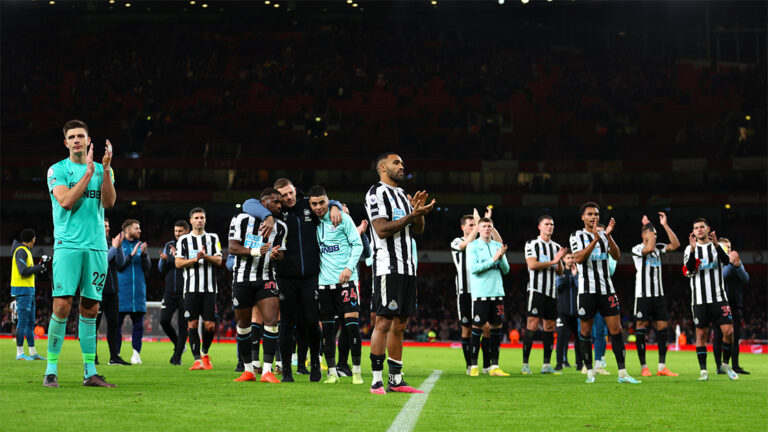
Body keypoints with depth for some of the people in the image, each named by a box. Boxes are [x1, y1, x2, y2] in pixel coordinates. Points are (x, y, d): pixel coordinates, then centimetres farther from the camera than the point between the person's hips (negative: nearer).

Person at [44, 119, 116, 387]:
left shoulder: (103, 170, 14)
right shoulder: (57, 170, 4)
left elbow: (109, 202, -1)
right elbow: (66, 201, -11)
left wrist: (106, 169, -11)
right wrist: (88, 173, -12)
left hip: (96, 246, 3)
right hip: (68, 243, -3)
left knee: (90, 308, 3)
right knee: (62, 305, -11)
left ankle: (90, 371, 6)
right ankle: (51, 369, -4)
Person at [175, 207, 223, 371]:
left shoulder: (213, 238, 12)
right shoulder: (183, 239, 9)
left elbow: (218, 260, 3)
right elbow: (178, 263, 2)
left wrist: (205, 256, -14)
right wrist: (194, 259, -12)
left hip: (209, 288, 1)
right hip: (191, 288, 0)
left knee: (210, 325, -5)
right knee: (192, 324, -5)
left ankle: (204, 352, 20)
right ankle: (197, 359, 0)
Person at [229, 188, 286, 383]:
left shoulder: (280, 226, 9)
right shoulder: (242, 219, -2)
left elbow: (281, 252, 13)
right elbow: (232, 247, -8)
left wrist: (276, 255, -13)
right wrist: (256, 251, -23)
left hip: (266, 279, 2)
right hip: (242, 277, -2)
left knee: (271, 321, -15)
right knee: (243, 324, 6)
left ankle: (266, 371, -13)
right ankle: (248, 370, 19)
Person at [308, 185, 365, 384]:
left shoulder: (342, 218, -1)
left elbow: (357, 244, -1)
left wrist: (349, 267, -12)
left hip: (346, 279, -4)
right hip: (324, 281, 4)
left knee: (352, 321, -8)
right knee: (327, 327, 2)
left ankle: (357, 371, -1)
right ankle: (332, 371, 10)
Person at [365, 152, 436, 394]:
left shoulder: (402, 195, 21)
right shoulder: (377, 193, -5)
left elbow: (417, 231, 20)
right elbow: (382, 229, -16)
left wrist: (419, 211, 2)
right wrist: (412, 215, -17)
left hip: (407, 267, 9)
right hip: (388, 266, -9)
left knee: (400, 324, 8)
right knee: (384, 322, -11)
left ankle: (395, 380, 12)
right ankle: (376, 381, -9)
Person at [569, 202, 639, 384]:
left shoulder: (604, 236, 14)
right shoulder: (577, 236, 3)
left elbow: (616, 256, -1)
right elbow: (579, 258, -13)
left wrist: (608, 236, -14)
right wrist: (595, 240, -22)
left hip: (606, 289, 3)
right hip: (587, 289, -3)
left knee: (616, 329, -4)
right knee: (586, 331, 0)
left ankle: (622, 373, -5)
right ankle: (590, 371, 10)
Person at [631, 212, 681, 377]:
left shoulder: (658, 248, 12)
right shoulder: (637, 249, -4)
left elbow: (675, 244, -2)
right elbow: (650, 248, -24)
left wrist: (665, 225, -5)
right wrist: (648, 226, -15)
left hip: (659, 295, 5)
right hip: (643, 295, -5)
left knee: (663, 329, 0)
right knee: (641, 328, -3)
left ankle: (662, 367, 2)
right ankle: (644, 367, 3)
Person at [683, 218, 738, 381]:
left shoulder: (717, 247, 8)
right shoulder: (690, 249, 7)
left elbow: (726, 261, -13)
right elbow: (689, 269, -10)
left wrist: (716, 245, -30)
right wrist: (693, 249, -23)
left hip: (719, 298, 0)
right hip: (699, 299, 0)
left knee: (728, 331, -10)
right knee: (701, 334, -1)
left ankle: (725, 364, 9)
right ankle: (703, 370, 5)